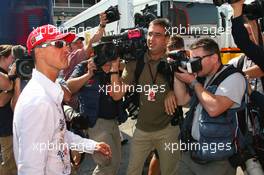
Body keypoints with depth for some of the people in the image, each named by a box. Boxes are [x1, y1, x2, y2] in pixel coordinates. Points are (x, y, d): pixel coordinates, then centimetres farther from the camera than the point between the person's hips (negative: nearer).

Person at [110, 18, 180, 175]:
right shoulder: (135, 63, -5)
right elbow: (117, 95, -9)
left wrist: (173, 92, -20)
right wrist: (115, 66, -17)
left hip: (168, 128, -1)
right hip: (142, 128, 2)